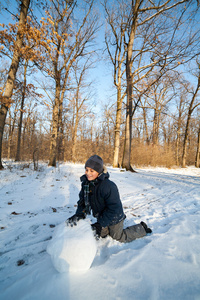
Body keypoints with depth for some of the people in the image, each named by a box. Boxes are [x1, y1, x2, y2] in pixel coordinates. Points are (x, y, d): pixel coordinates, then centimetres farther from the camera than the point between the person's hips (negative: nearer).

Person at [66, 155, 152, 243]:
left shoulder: (109, 186, -36)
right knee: (102, 234, 24)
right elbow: (82, 201, -8)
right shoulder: (85, 183, -13)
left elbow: (114, 209, -30)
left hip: (114, 218, -6)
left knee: (119, 237, 15)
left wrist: (100, 224, -28)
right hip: (101, 217, 7)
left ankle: (142, 228, 33)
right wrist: (79, 214, -27)